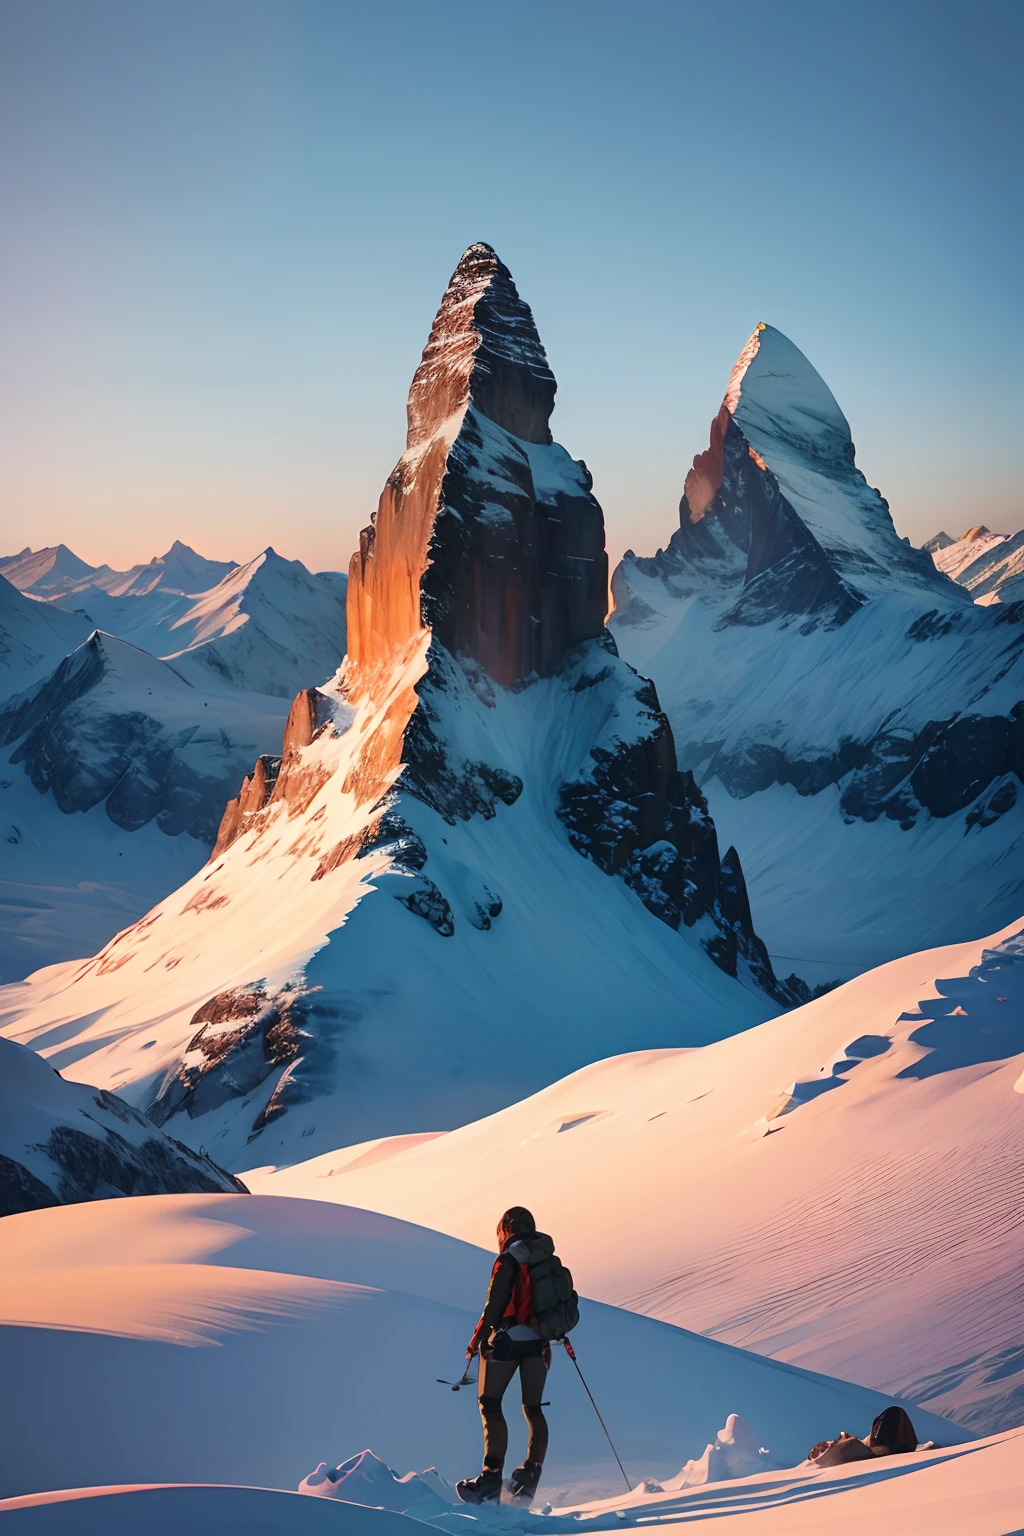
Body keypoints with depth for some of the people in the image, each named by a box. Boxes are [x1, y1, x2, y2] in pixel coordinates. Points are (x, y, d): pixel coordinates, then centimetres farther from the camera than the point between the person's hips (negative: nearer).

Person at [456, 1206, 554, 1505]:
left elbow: (495, 1304, -14)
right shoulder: (549, 1262, 10)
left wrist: (478, 1338, -5)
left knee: (490, 1404, -1)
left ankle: (491, 1479, -12)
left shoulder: (508, 1260, -10)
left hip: (507, 1339, -6)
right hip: (538, 1342, 6)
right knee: (533, 1408, 13)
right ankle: (529, 1479, 5)